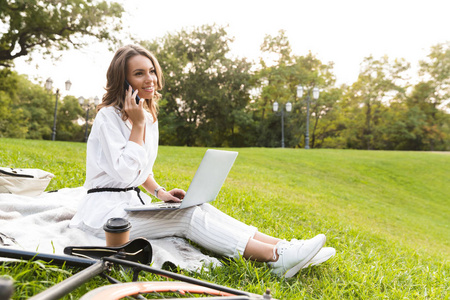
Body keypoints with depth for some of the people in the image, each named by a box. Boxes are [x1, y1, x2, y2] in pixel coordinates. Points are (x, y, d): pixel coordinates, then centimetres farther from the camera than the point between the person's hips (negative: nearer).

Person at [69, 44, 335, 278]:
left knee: (199, 208, -15)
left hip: (135, 203, 7)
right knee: (188, 215, -24)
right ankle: (276, 257, -31)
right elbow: (124, 173, -22)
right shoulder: (109, 116, -13)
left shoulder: (150, 117, 11)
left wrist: (158, 192, 1)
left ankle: (282, 247, -23)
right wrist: (137, 125, -19)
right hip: (107, 210, -7)